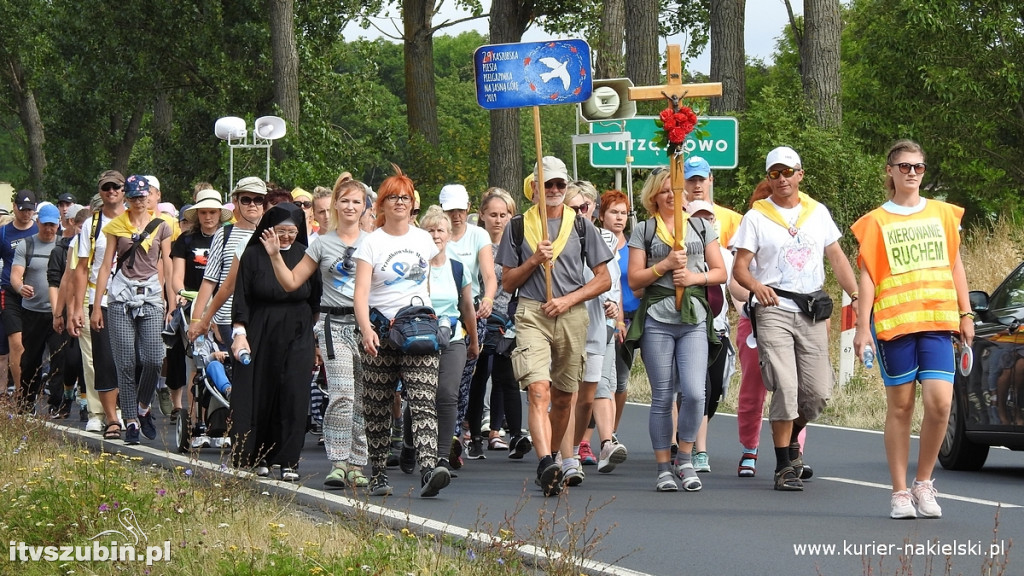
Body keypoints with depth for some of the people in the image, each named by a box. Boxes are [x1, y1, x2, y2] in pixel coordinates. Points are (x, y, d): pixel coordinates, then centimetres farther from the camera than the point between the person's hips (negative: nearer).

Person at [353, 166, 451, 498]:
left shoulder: (423, 240, 12)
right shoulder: (372, 243, 1)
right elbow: (360, 292, -9)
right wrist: (366, 329, -25)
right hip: (381, 333, -1)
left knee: (423, 402, -14)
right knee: (378, 408, 4)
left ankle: (428, 471, -26)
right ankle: (378, 474, 15)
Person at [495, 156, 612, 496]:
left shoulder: (581, 226, 9)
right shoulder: (519, 227, 8)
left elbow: (603, 279, 7)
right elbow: (507, 283, 9)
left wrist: (568, 299, -6)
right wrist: (534, 260, -8)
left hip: (572, 315, 2)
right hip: (531, 314, -2)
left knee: (563, 397, 8)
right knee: (539, 391, -19)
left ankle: (552, 458, 26)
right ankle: (546, 464, -33)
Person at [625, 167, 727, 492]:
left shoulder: (701, 227, 14)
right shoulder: (644, 231, 9)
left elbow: (720, 272, 13)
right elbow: (634, 280, 4)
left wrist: (696, 277, -6)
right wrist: (666, 265, -9)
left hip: (694, 318, 1)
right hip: (657, 319, -1)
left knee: (694, 392, -14)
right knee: (662, 397, 0)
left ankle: (685, 459, 6)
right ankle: (663, 468, 8)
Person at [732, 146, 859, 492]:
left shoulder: (818, 213, 14)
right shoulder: (756, 217, 4)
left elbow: (837, 258, 16)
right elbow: (739, 267, 1)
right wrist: (756, 286, -21)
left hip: (812, 311, 3)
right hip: (773, 310, -3)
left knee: (818, 392, -2)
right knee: (786, 387, -14)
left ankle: (791, 438, 28)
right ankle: (784, 466, -4)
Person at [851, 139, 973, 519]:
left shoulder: (943, 214, 13)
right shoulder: (876, 222, 6)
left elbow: (955, 265, 18)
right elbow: (867, 275, 3)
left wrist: (965, 315, 12)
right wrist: (862, 327, -4)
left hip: (938, 320, 1)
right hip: (893, 323, -1)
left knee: (939, 402, -12)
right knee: (900, 406, 2)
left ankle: (923, 483, 5)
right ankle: (900, 492, 8)